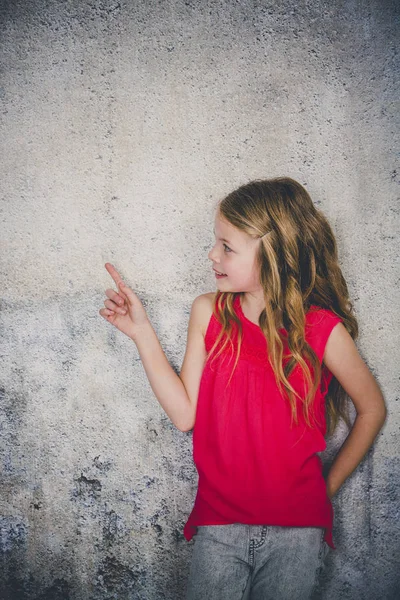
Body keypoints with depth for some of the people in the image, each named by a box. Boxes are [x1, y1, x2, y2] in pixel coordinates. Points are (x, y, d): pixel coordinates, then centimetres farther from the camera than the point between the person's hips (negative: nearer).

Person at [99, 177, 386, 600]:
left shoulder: (322, 329, -11)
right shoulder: (209, 313, -4)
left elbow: (372, 409, 3)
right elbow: (184, 414, -6)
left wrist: (329, 485, 4)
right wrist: (141, 331, -9)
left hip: (298, 532, -1)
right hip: (219, 524, 1)